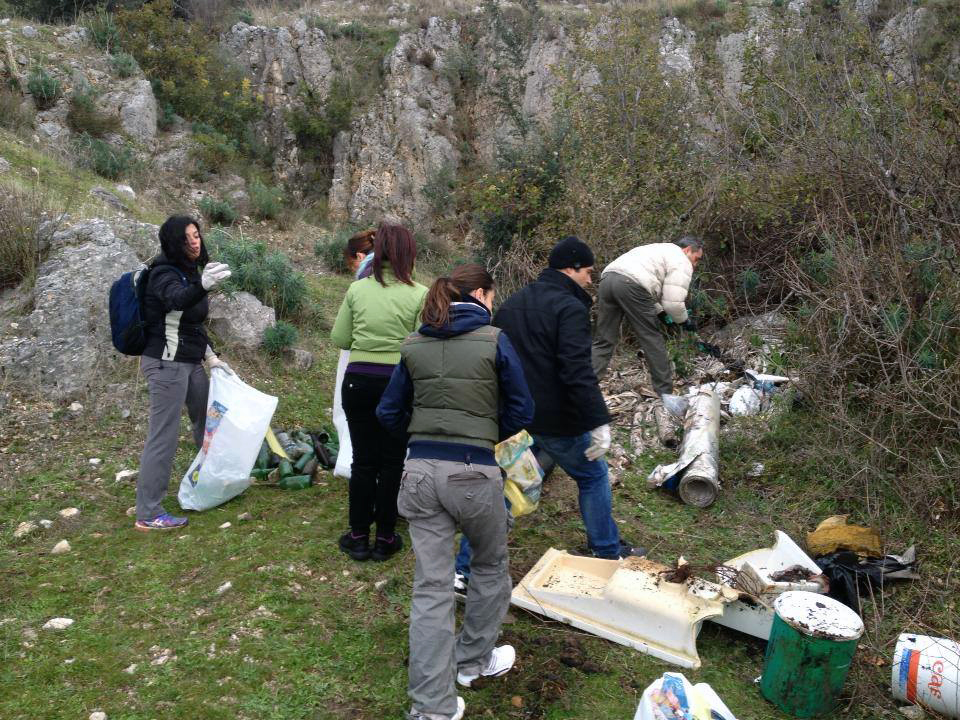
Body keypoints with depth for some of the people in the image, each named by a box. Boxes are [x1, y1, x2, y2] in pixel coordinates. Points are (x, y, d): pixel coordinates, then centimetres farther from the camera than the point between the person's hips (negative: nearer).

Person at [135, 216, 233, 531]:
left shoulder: (189, 271, 11)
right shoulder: (164, 274, -17)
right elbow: (176, 299, -42)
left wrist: (211, 357, 14)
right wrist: (202, 286, -63)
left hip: (190, 362, 9)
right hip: (166, 364, -9)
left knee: (207, 420, 19)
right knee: (164, 436, -7)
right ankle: (148, 514, 1)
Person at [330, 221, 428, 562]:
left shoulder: (357, 289, 0)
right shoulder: (420, 295, -9)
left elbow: (339, 339, 5)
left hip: (358, 381, 2)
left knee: (363, 460, 12)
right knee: (391, 462, 10)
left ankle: (358, 536, 21)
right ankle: (385, 538, 19)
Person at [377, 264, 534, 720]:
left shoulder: (413, 346, 6)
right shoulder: (494, 341, -5)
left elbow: (389, 414, 9)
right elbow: (521, 413, -2)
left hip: (420, 471, 4)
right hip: (474, 472, -3)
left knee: (431, 586, 7)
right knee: (490, 566, 23)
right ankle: (473, 660, 38)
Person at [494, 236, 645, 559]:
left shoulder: (511, 304, 11)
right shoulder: (570, 308, -14)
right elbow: (578, 372, -25)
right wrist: (599, 422, -24)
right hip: (554, 420, -7)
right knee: (594, 477, 15)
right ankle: (607, 552, 28)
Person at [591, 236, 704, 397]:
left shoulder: (663, 250, 38)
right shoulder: (682, 262, 9)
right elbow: (673, 302, 0)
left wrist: (660, 312, 34)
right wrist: (684, 321, 17)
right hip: (630, 285, -8)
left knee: (604, 341, 10)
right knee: (652, 340, 5)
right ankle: (665, 393, 12)